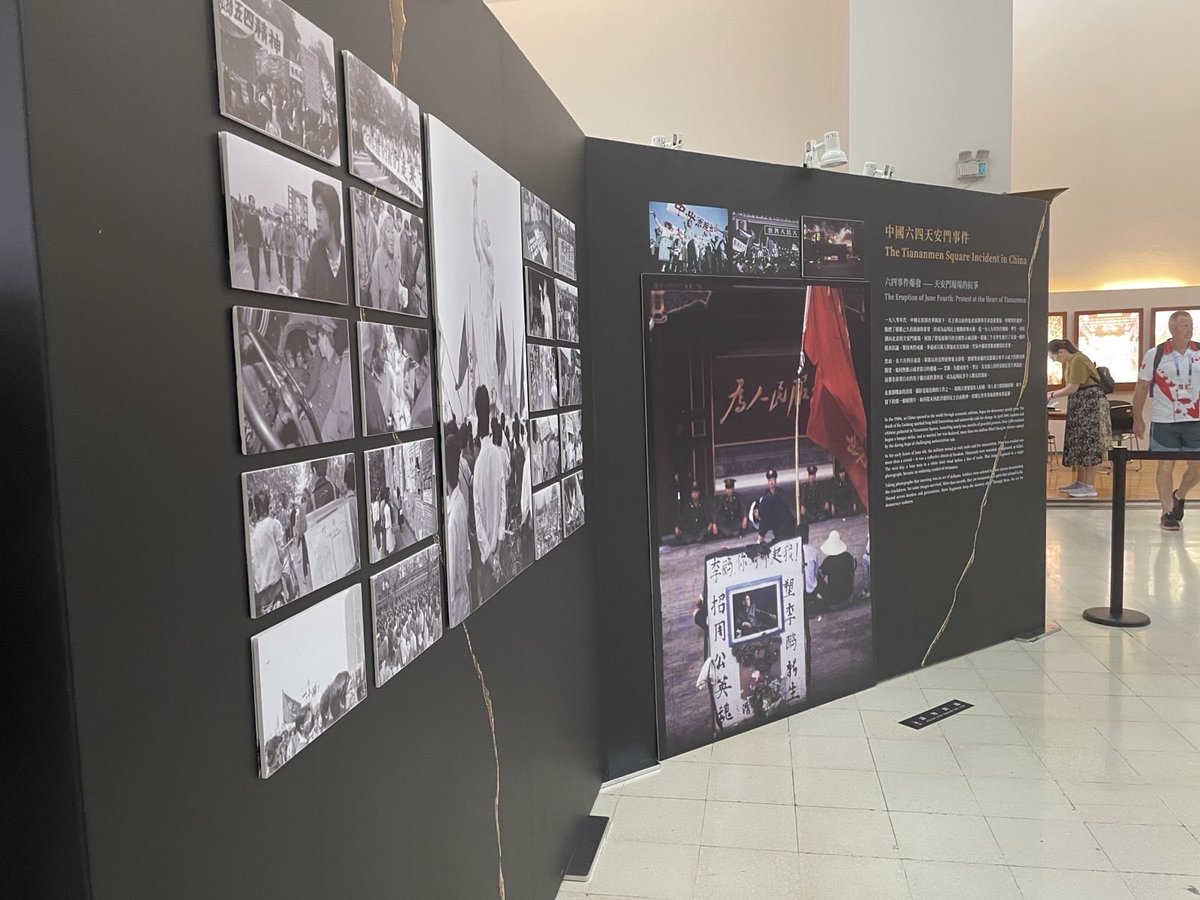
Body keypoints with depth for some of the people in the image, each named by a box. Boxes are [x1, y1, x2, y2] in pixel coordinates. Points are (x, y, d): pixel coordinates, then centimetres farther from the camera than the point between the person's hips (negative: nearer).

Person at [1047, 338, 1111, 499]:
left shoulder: (1077, 360, -18)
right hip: (1080, 405, 10)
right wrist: (1053, 394, 3)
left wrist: (1052, 395, -8)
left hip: (1090, 404, -10)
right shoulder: (1070, 361, 13)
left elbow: (1072, 388, -19)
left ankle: (1090, 487, -5)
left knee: (1088, 443, -8)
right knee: (1079, 442, 12)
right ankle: (1080, 482, 19)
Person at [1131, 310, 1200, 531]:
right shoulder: (1155, 354, -4)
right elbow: (1141, 388, 1)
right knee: (1165, 466, 3)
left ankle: (1179, 496, 34)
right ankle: (1167, 513, 14)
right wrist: (1138, 419, 1)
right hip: (1164, 421, -2)